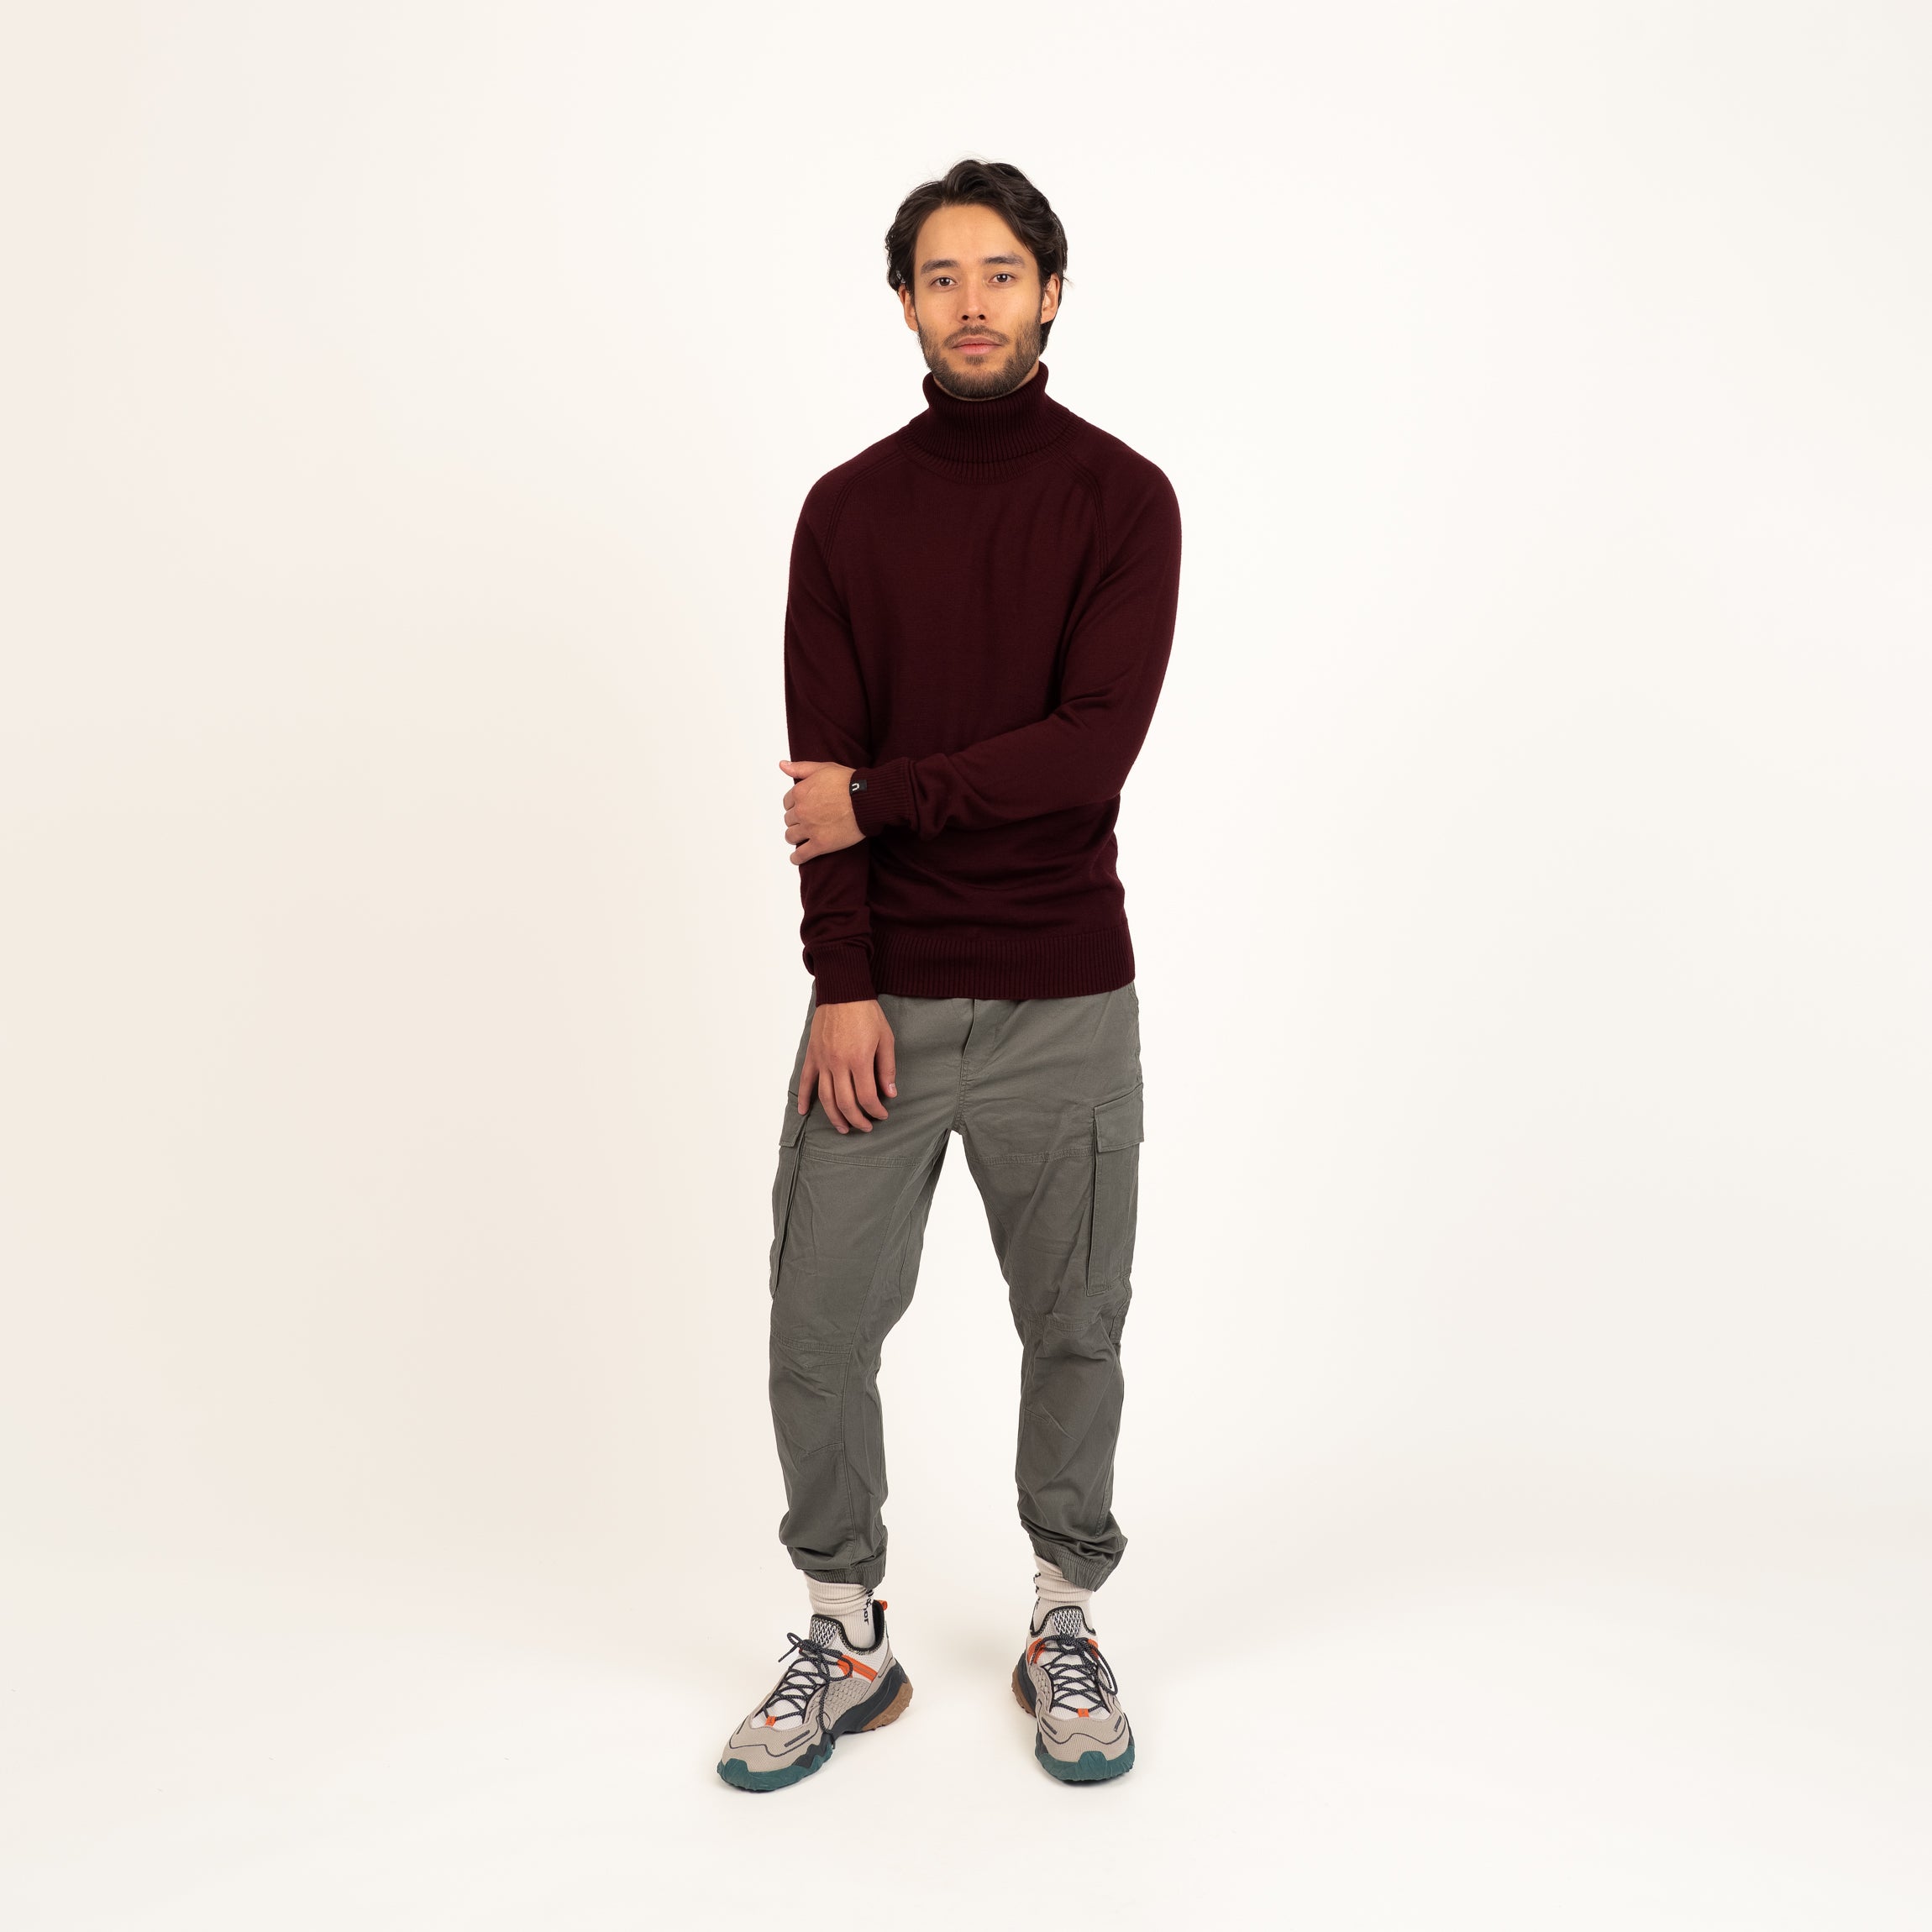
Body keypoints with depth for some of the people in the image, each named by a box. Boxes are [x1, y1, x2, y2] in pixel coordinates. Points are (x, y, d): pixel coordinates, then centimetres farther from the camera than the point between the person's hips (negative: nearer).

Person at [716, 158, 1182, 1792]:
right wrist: (842, 985, -9)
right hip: (884, 999, 2)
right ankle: (847, 1639, 24)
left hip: (1066, 998, -1)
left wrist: (881, 798, -12)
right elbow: (823, 768, -1)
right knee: (819, 1331, 4)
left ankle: (1068, 1625, 31)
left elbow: (1093, 747, -14)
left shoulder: (1122, 498, -1)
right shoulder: (849, 509, 6)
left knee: (1073, 1333, 10)